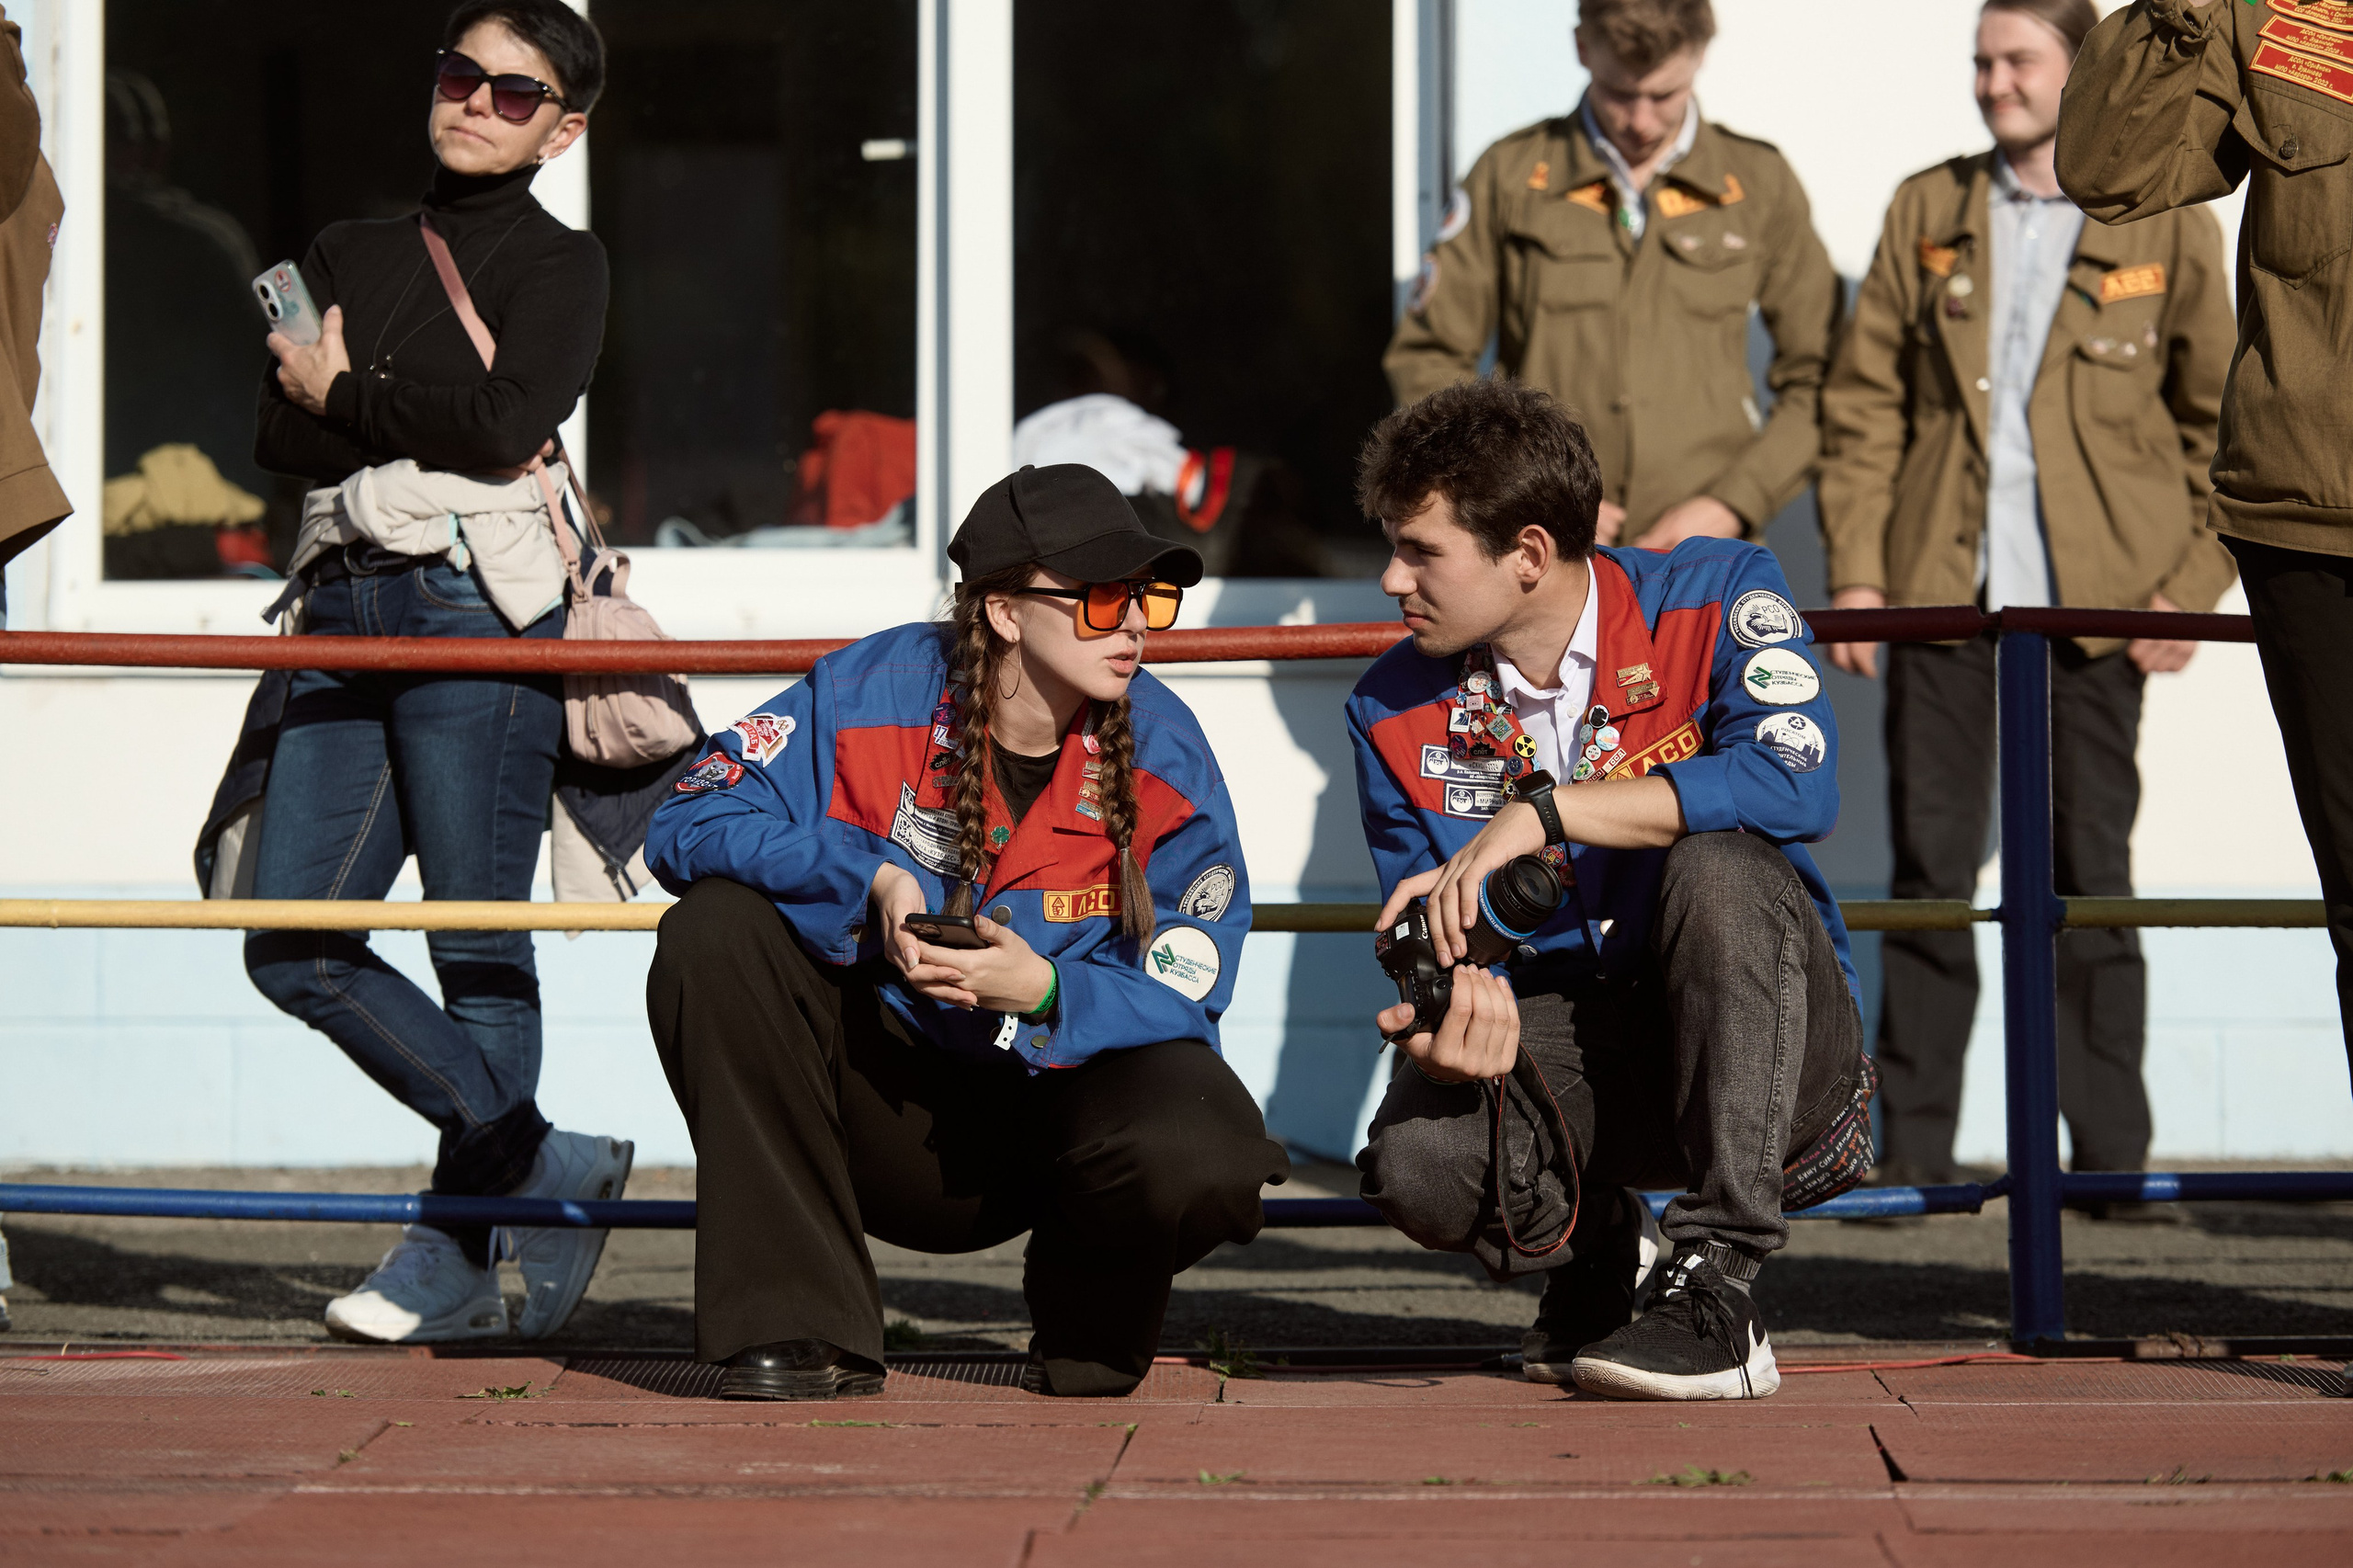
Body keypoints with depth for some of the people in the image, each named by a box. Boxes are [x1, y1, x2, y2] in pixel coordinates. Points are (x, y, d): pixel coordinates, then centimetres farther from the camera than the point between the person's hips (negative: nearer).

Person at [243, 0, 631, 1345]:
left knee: (478, 948, -4)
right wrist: (421, 426, -8)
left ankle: (457, 1257, 4)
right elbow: (280, 438, 9)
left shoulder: (561, 263, 6)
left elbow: (512, 422, -12)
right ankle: (548, 1169, 7)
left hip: (475, 612, -6)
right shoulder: (352, 258, 21)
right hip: (346, 609, 6)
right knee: (295, 945, -1)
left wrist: (346, 399, 0)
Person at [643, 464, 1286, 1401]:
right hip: (882, 1097, 1)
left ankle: (1090, 1317, 6)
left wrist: (1041, 993, -33)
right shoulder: (874, 693, -11)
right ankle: (796, 1324, -19)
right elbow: (690, 824, -16)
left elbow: (1180, 997, -13)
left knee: (1203, 1163, -34)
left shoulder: (1166, 756, -10)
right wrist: (872, 879, -29)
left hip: (1063, 1090, -1)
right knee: (715, 930, -24)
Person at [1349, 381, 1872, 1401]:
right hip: (1562, 1041, 2)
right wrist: (1449, 1012, -26)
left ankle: (1716, 1295, -27)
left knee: (1718, 864, -35)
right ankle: (1590, 1250, 8)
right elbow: (1428, 936, 0)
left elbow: (1795, 785, -27)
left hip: (1768, 1052, -2)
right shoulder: (1397, 713, 2)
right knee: (1419, 1160, -31)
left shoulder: (1717, 598, -9)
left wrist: (1543, 811, -29)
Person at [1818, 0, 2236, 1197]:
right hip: (1937, 594, 2)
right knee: (1929, 871, 2)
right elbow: (1864, 400, 9)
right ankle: (1915, 1152, 7)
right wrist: (1855, 571, 0)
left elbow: (2222, 420, 6)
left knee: (2090, 875, 2)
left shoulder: (2167, 228, 3)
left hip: (2092, 603, -2)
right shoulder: (1927, 213, 9)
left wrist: (2190, 588, -2)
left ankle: (2110, 1158, 8)